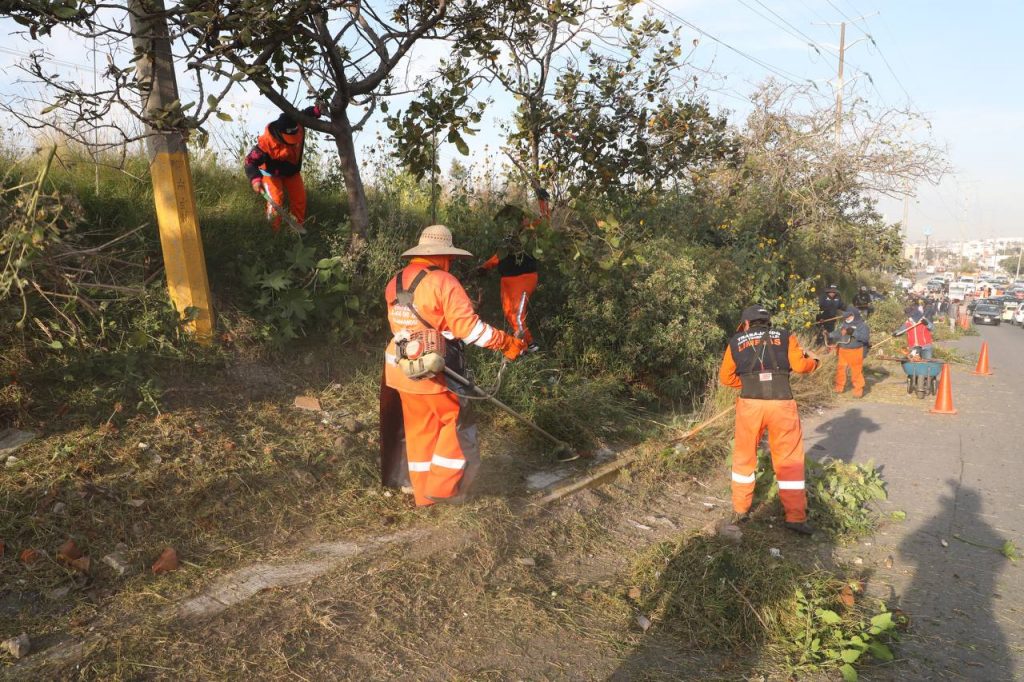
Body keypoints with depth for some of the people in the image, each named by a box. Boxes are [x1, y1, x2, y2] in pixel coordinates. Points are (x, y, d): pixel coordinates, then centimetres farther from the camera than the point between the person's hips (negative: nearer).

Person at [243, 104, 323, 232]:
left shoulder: (298, 128, -26)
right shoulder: (266, 142, -39)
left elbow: (306, 114, -5)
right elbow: (250, 161, -33)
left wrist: (318, 109, -28)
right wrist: (255, 180, -51)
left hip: (292, 170, 5)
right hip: (272, 173, -5)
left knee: (299, 198, 10)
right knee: (275, 201, -16)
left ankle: (298, 226, 31)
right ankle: (274, 231, 0)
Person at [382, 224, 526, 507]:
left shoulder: (394, 283, 7)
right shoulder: (442, 281, -13)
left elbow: (399, 324, 12)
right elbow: (468, 327, -18)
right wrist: (507, 343, -10)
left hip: (402, 369, 7)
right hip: (435, 371, -7)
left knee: (419, 429, 15)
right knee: (457, 423, 9)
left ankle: (423, 493, 24)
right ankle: (442, 487, 10)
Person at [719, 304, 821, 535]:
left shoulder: (736, 341, 15)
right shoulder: (785, 336, 12)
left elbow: (725, 377, 15)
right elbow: (799, 365, 1)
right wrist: (813, 360, 22)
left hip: (749, 403, 1)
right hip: (781, 403, -1)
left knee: (744, 457, 17)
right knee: (789, 459, 10)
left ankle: (741, 509, 26)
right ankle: (795, 516, 10)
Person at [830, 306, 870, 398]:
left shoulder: (862, 325, -9)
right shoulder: (843, 324, 8)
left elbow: (866, 337, -21)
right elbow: (837, 334, 14)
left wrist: (853, 333, -29)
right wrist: (829, 335, -5)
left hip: (855, 352, -6)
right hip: (843, 351, 6)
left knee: (856, 371, 0)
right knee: (840, 369, 13)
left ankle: (858, 391, 11)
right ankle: (839, 388, 27)